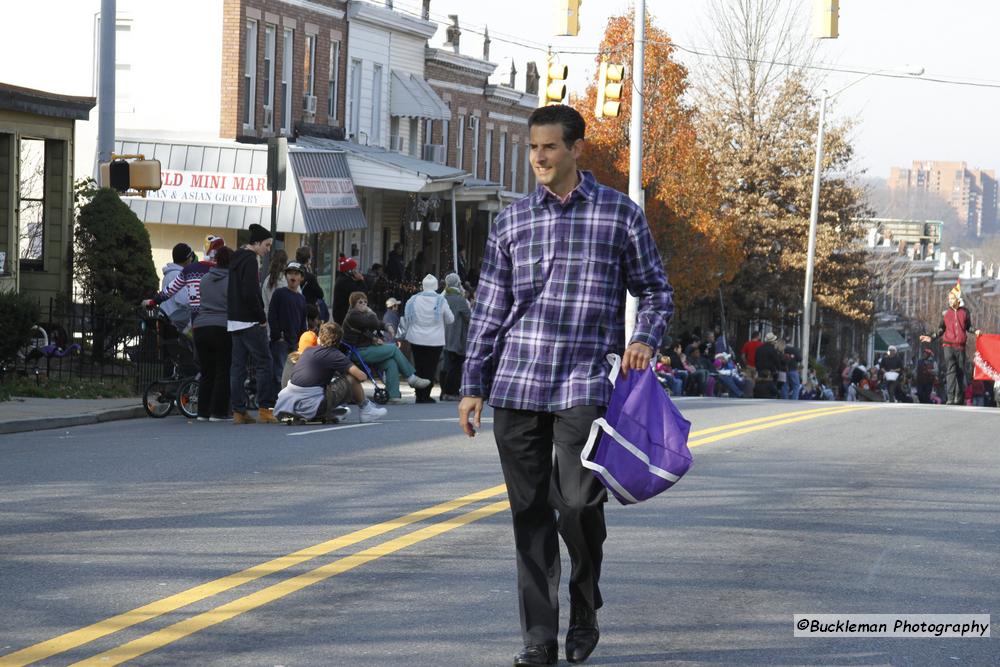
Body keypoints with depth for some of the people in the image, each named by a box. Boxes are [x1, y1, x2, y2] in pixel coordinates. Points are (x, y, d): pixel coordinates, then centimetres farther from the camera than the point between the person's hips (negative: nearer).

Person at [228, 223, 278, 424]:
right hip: (250, 322, -9)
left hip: (234, 321, 9)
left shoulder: (236, 259, 16)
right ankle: (265, 409, -7)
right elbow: (250, 293, -21)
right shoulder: (250, 260, -13)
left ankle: (238, 411, 7)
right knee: (264, 363, -5)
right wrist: (262, 317, -11)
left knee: (238, 366, 7)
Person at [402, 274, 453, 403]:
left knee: (419, 367, 11)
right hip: (435, 340, -2)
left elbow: (406, 319, 4)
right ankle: (426, 396, -2)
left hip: (416, 339, 2)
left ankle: (419, 395, 12)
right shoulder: (441, 301, -8)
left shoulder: (413, 299, -3)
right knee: (430, 368, 4)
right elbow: (450, 319, 2)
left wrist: (407, 331, 19)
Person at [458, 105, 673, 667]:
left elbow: (657, 292, 10)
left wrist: (644, 340, -9)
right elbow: (489, 310, 14)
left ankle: (585, 613, 15)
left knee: (578, 503, -11)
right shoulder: (512, 221, 12)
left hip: (585, 384, -3)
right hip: (516, 387, 3)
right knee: (530, 513, 1)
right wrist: (473, 385, 10)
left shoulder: (620, 214, 5)